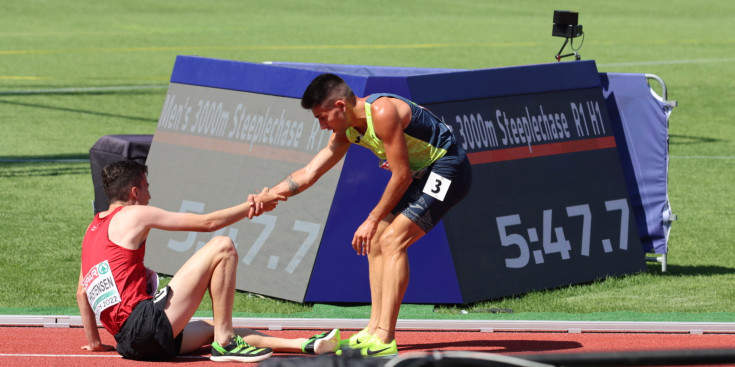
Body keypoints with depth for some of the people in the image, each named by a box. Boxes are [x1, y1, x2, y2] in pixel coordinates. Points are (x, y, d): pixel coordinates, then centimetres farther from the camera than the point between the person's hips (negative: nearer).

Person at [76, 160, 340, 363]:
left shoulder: (94, 228, 24)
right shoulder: (133, 215, 0)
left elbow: (82, 293, 27)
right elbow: (207, 222, 2)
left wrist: (94, 341, 30)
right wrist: (254, 205, 13)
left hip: (127, 340, 10)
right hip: (147, 321, -10)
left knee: (211, 328, 27)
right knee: (222, 247, -7)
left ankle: (304, 346, 23)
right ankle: (225, 342, -4)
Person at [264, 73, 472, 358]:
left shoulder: (383, 113, -28)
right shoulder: (347, 129, 1)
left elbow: (401, 176, -23)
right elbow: (310, 172, 7)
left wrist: (373, 220, -15)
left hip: (447, 170, -10)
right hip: (421, 174, 10)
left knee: (392, 240, -19)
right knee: (376, 242, 10)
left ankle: (385, 340, -22)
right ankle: (375, 330, 14)